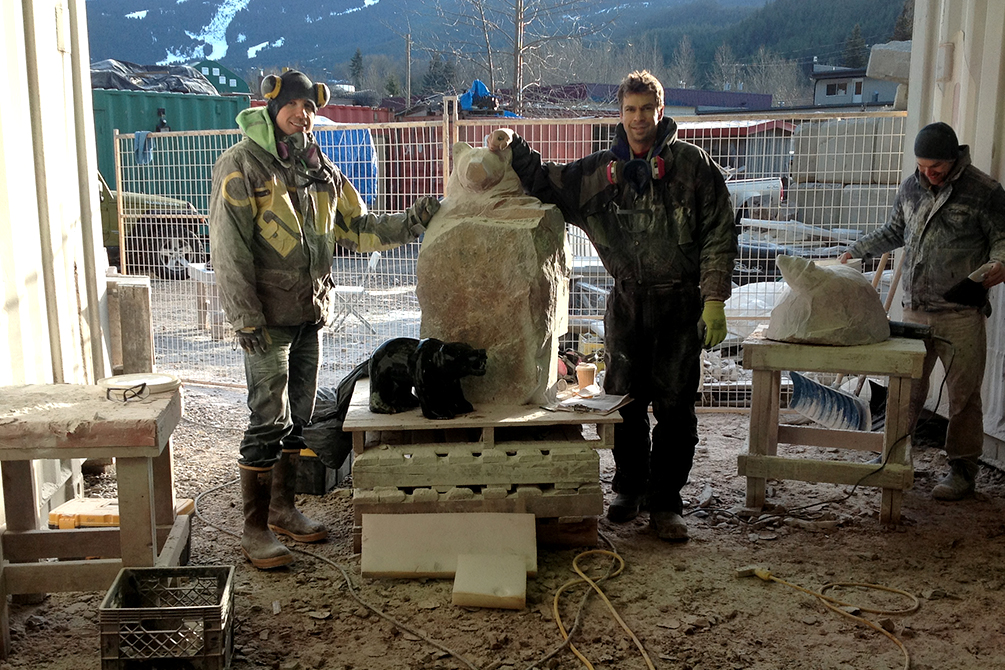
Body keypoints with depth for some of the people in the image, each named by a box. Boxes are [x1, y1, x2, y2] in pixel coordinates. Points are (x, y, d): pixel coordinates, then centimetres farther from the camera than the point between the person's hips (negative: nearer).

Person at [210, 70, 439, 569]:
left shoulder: (322, 171, 13)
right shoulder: (242, 165, -7)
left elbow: (358, 229, 16)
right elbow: (229, 248, -13)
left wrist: (410, 223, 0)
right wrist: (245, 317, -18)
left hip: (310, 315, 7)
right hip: (267, 319, -7)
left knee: (299, 417, 14)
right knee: (268, 421, -7)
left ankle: (283, 508, 29)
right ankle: (255, 529, 4)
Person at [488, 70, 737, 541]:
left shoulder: (692, 165, -2)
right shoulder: (601, 172, 7)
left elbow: (719, 235, -3)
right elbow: (547, 184, 15)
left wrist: (714, 299, -9)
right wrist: (513, 150, -2)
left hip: (679, 303, -3)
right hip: (626, 302, 3)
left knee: (675, 406, 1)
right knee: (624, 401, 9)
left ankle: (665, 502, 13)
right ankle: (628, 489, 27)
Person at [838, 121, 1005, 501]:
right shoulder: (911, 188, 11)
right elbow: (894, 232, 26)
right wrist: (856, 252, 23)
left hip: (960, 316, -4)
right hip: (914, 310, 4)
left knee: (963, 395, 2)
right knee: (907, 387, 11)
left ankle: (962, 469, 15)